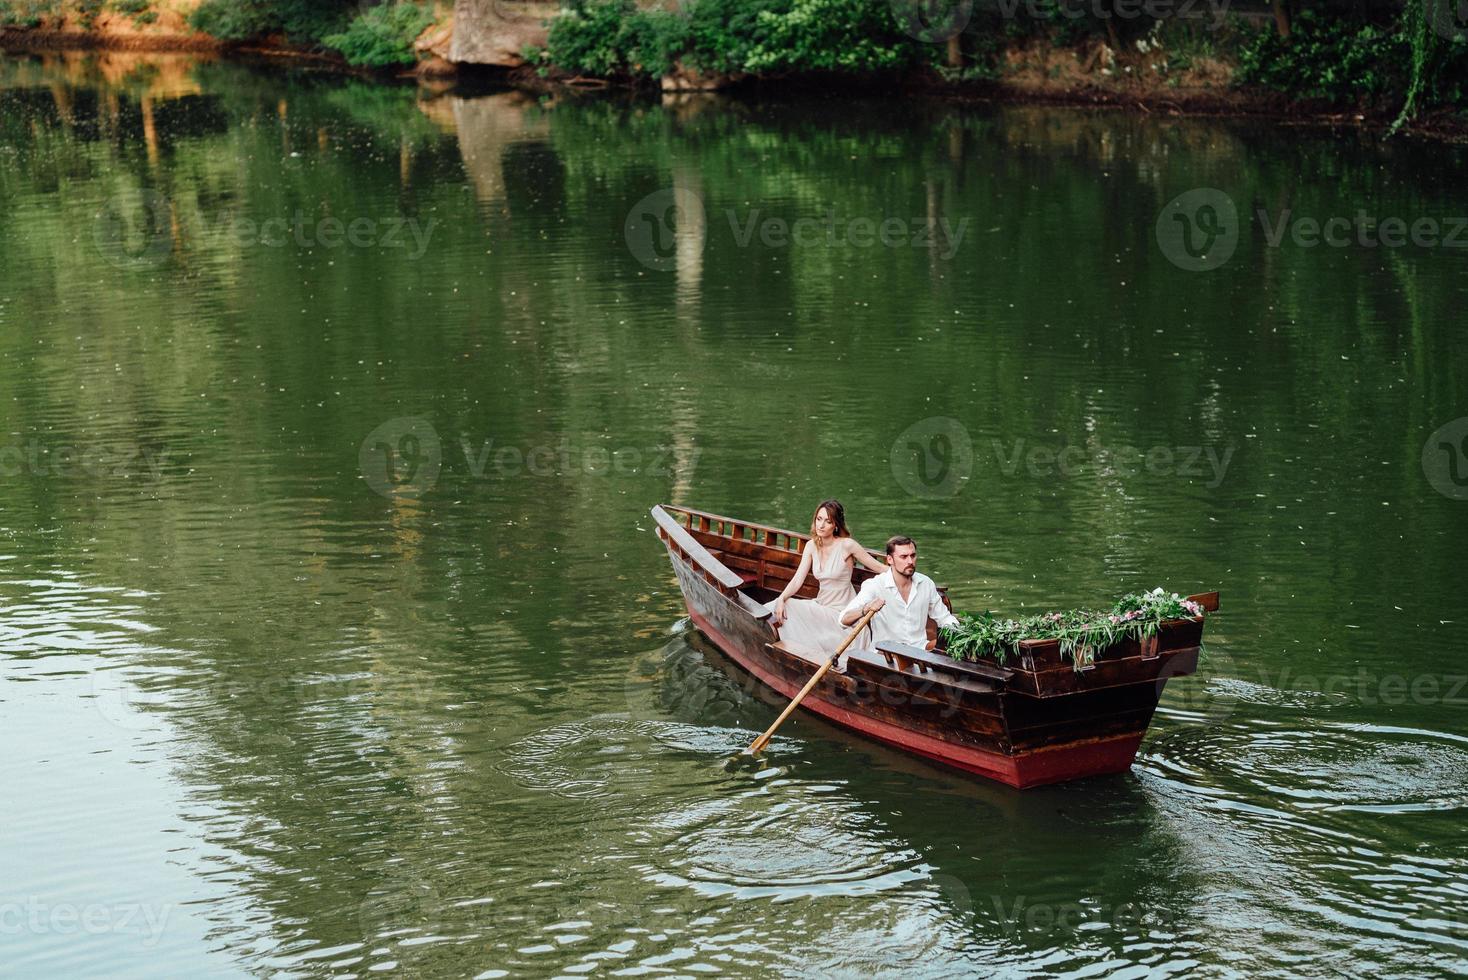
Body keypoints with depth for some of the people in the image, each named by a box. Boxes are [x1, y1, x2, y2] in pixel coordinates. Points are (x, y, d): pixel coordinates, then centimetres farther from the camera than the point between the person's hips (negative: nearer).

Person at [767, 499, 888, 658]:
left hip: (840, 612, -6)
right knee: (782, 608, -16)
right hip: (821, 606, 6)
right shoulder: (812, 546, 4)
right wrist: (781, 599, -20)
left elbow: (881, 568, -8)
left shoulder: (846, 545, -13)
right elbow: (797, 580, -3)